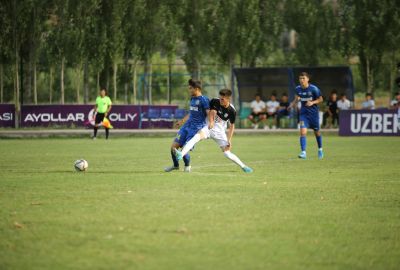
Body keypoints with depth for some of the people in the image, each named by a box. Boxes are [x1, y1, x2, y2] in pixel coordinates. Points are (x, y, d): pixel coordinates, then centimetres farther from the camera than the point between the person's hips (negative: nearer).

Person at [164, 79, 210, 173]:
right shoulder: (192, 98, 14)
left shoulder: (203, 100, -12)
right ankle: (175, 165, 26)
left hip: (196, 128, -8)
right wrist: (183, 121, 37)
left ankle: (187, 166, 17)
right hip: (187, 125, 8)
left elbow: (209, 114, -17)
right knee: (174, 146, 2)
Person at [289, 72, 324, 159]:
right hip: (303, 113, 2)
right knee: (303, 131, -16)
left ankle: (320, 149, 38)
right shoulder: (298, 89, -3)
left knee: (317, 132, 13)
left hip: (313, 113, -2)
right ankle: (303, 152, -18)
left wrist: (312, 102, -21)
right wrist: (293, 104, 1)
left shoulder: (314, 89, -14)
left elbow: (320, 99, -5)